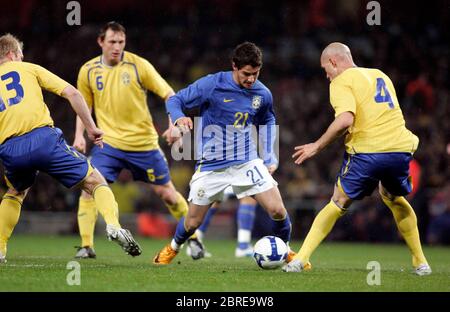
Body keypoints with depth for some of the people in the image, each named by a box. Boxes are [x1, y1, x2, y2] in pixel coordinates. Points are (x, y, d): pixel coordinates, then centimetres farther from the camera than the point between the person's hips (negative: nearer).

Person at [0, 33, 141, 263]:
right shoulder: (28, 69, 18)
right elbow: (71, 93, 9)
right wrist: (91, 128, 12)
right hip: (42, 138, -3)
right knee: (95, 181, 7)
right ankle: (113, 225, -20)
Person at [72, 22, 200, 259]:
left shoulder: (138, 65, -8)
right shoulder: (88, 71, 0)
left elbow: (168, 94, -6)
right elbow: (84, 106, 14)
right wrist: (79, 134, 0)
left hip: (143, 143, -1)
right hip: (108, 143, 1)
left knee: (167, 193, 7)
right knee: (89, 189, -17)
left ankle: (192, 238, 27)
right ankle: (86, 246, -8)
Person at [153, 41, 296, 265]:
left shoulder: (262, 94, -2)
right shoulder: (212, 85, -15)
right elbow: (175, 100, -8)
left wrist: (269, 154, 10)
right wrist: (179, 118, -30)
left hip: (247, 161, 2)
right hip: (211, 165, -2)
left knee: (278, 211, -12)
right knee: (192, 222, 7)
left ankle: (285, 252, 16)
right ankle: (173, 248, 41)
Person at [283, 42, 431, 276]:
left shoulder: (341, 82, 0)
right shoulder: (380, 75, 22)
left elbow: (345, 119, -15)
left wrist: (317, 146, -8)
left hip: (367, 151, -5)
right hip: (400, 147, 5)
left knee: (338, 204, 7)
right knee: (394, 199, 29)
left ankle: (300, 259, 1)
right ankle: (420, 263, 27)